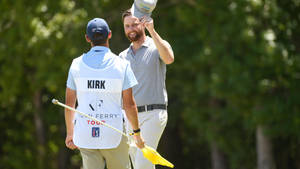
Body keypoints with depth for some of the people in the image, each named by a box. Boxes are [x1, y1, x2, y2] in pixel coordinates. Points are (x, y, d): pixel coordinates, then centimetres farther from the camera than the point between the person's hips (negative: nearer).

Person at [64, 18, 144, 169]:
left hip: (85, 134, 2)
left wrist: (70, 133, 17)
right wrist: (136, 132, 7)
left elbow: (69, 103, 6)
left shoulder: (77, 64, 2)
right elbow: (129, 104, -4)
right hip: (113, 134, -2)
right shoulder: (121, 65, -4)